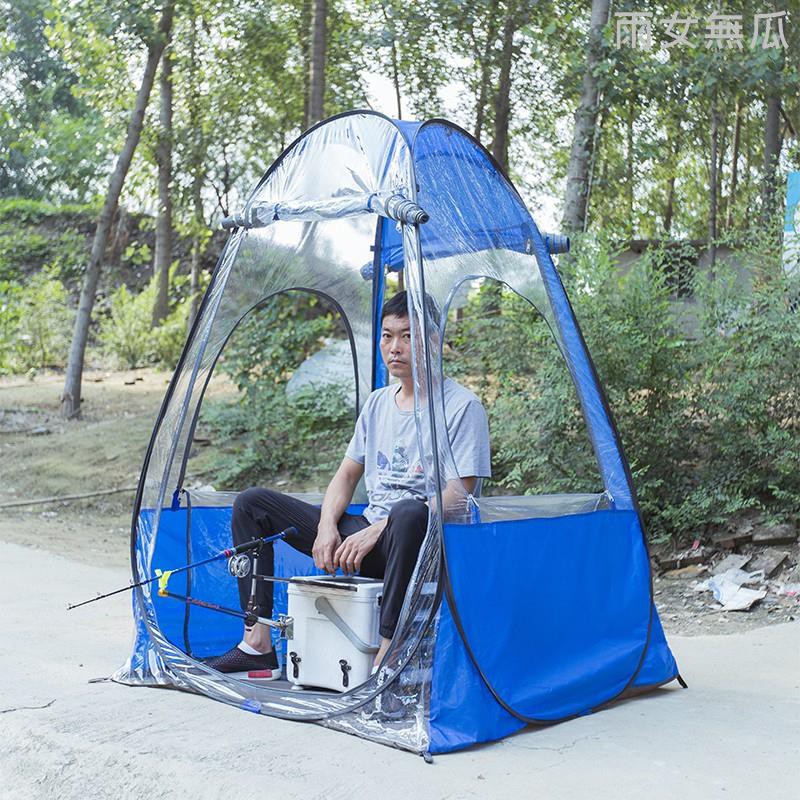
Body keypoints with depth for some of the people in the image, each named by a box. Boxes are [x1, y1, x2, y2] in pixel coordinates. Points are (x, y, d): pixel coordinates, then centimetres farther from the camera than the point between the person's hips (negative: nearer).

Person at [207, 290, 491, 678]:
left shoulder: (462, 407, -8)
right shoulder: (377, 402, 14)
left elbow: (455, 498, -17)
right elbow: (346, 475, 17)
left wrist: (377, 531, -21)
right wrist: (327, 527, -3)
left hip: (418, 543, -7)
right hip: (364, 536, 7)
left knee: (409, 513, -44)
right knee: (251, 503, 2)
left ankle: (386, 657, -36)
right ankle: (257, 646, -3)